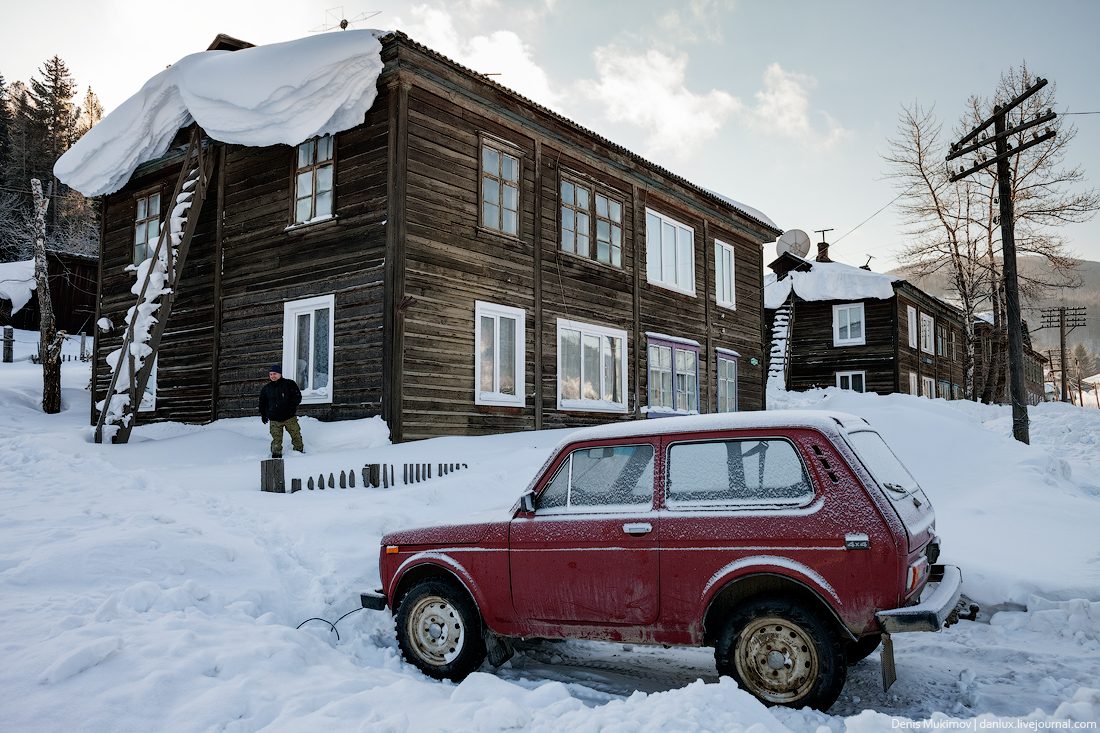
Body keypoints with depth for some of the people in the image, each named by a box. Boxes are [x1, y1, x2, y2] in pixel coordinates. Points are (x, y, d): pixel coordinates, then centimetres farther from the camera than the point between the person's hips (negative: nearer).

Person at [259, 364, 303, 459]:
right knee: (276, 439, -3)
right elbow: (262, 403, 19)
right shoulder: (266, 388, 8)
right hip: (274, 420, 1)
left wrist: (293, 406, -16)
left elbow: (297, 395, -2)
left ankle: (300, 450, 25)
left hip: (289, 417, -1)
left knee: (296, 435, 4)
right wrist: (263, 415, 17)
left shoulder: (288, 384, -1)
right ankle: (276, 454, 13)